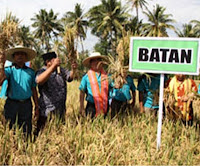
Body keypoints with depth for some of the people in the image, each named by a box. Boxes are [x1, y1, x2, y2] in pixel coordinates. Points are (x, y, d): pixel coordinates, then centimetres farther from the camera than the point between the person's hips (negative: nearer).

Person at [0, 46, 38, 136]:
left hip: (26, 104, 2)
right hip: (12, 104, -2)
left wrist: (36, 106, 10)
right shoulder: (9, 70, 2)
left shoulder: (31, 72, 11)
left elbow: (34, 90, 13)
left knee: (26, 130, 5)